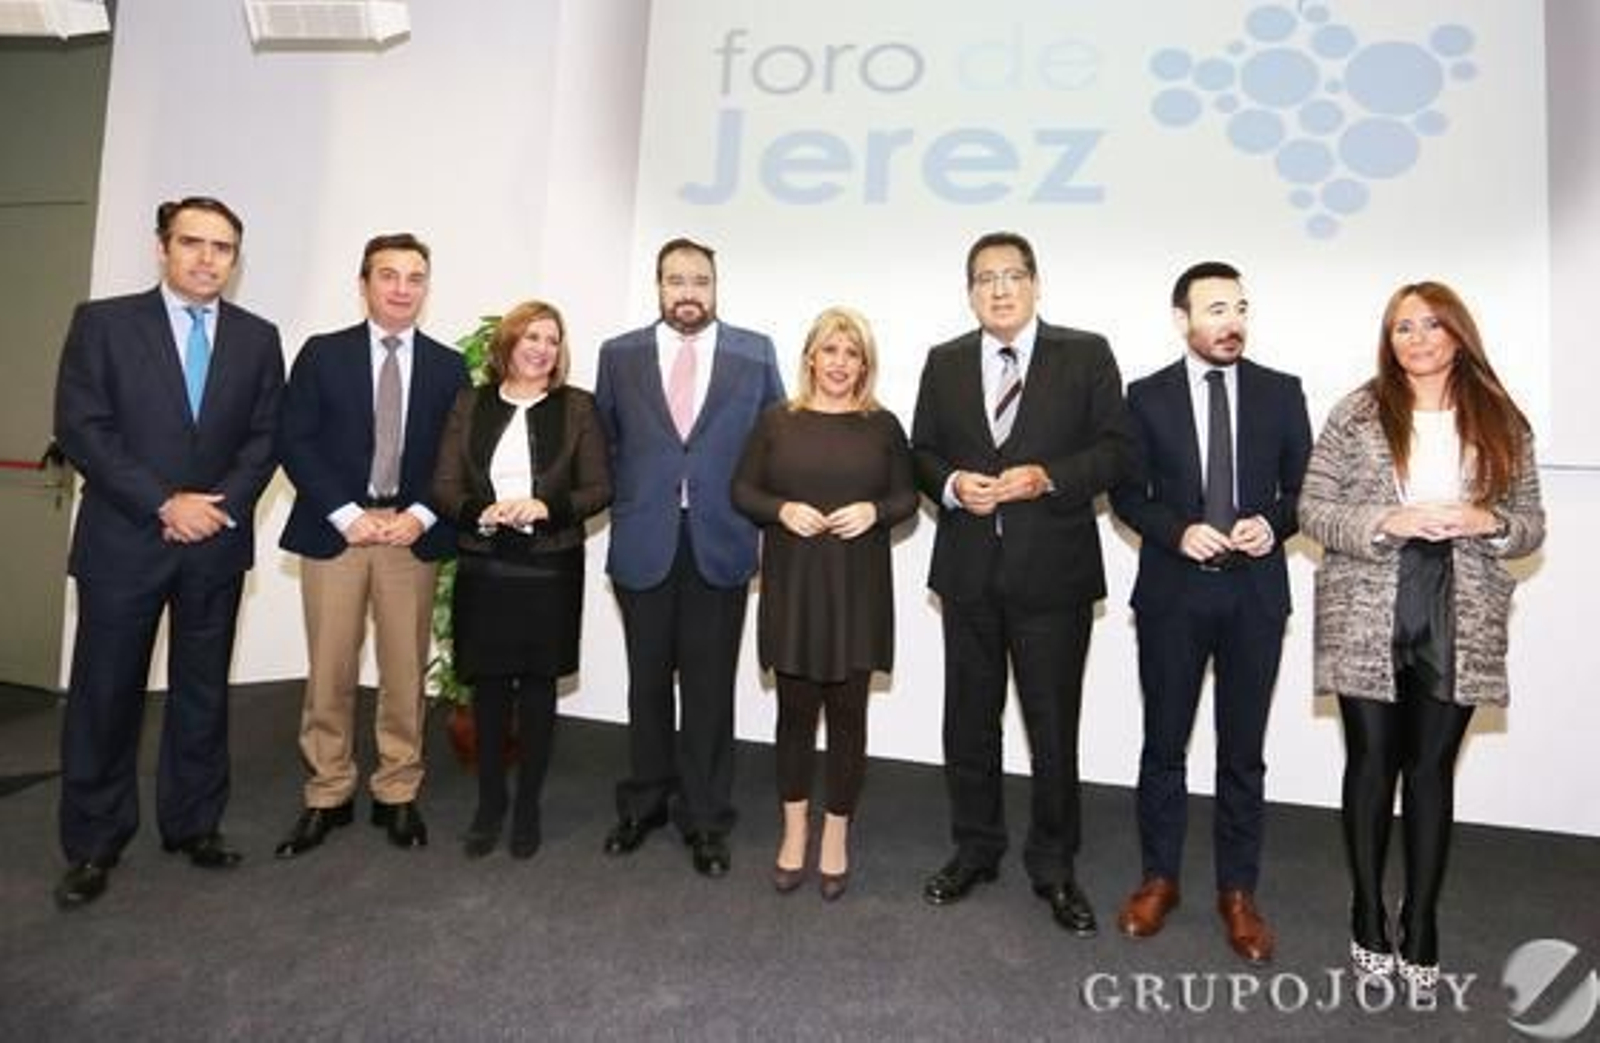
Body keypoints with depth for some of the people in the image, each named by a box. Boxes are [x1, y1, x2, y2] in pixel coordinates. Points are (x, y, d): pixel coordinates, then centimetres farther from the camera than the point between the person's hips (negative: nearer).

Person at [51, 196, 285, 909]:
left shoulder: (257, 338, 6)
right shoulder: (103, 322, 0)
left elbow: (266, 436, 4)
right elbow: (79, 429, -7)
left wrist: (221, 504, -10)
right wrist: (165, 504, -14)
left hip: (217, 543, 2)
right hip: (123, 542, -2)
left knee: (203, 692, 11)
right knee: (105, 694, 6)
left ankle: (194, 824, 24)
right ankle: (93, 845, 20)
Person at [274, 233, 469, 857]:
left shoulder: (449, 367, 9)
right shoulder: (322, 354, 6)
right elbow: (294, 442, 0)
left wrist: (422, 515, -8)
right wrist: (346, 515, -10)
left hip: (414, 534, 1)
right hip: (335, 528, 0)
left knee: (405, 671, 5)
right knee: (329, 672, 3)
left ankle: (397, 795, 18)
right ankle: (327, 796, 18)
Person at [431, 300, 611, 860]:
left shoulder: (577, 407, 2)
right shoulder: (470, 405, 6)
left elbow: (599, 488, -1)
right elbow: (444, 486, 2)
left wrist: (545, 508, -17)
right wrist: (483, 513, -17)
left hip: (550, 568, -1)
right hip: (483, 567, 1)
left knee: (537, 687, 7)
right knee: (488, 686, 8)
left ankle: (528, 806, 22)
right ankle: (489, 803, 25)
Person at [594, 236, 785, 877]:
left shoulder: (756, 354, 2)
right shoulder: (619, 356, 4)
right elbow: (603, 440, 13)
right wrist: (626, 501, 7)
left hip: (720, 544, -1)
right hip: (643, 545, 1)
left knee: (710, 688, 6)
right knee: (647, 682, 12)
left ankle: (705, 820, 20)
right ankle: (645, 803, 30)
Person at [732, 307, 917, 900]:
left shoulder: (882, 425, 4)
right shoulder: (776, 421, 4)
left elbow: (907, 496, 7)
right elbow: (742, 490, 5)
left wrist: (874, 511, -14)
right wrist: (782, 510, -13)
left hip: (858, 591, 0)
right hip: (791, 588, 0)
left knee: (847, 711, 6)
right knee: (795, 708, 9)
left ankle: (836, 836, 23)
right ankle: (794, 830, 27)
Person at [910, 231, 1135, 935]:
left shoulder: (1085, 355, 0)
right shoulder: (944, 363, 9)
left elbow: (1118, 449, -3)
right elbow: (922, 452, 11)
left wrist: (1047, 477, -18)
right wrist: (952, 483, -10)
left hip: (1052, 570, -3)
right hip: (968, 570, 3)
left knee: (1053, 724, 5)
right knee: (969, 719, 13)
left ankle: (1053, 867, 24)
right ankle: (975, 850, 31)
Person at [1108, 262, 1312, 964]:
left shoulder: (1281, 392, 4)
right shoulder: (1147, 397, 1)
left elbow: (1303, 486, 7)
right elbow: (1127, 492, 2)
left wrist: (1274, 524, -13)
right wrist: (1179, 532, -14)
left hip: (1255, 592, 1)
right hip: (1171, 590, 0)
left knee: (1243, 751, 9)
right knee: (1164, 744, 9)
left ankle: (1238, 893, 24)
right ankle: (1159, 879, 26)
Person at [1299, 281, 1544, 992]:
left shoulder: (1502, 424, 8)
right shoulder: (1357, 414, 2)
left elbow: (1531, 526, 10)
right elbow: (1312, 512, -2)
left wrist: (1486, 522, -11)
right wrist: (1390, 522, -17)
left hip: (1459, 623, 2)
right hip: (1367, 618, -1)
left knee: (1432, 768, 7)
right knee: (1372, 763, 5)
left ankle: (1420, 928, 19)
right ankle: (1369, 919, 21)